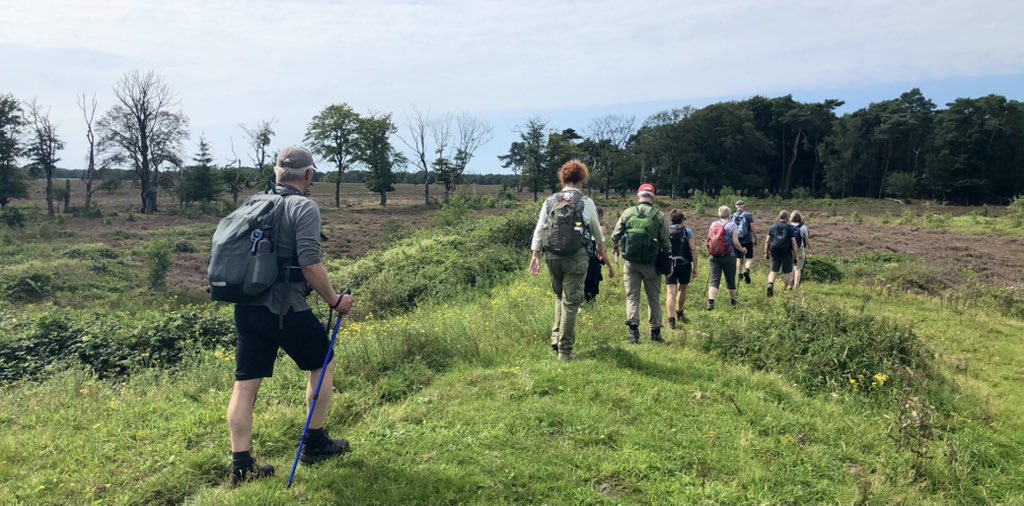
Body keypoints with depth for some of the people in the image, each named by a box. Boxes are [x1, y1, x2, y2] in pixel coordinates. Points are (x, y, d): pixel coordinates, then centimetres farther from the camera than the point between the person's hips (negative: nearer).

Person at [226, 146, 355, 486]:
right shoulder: (304, 208, -11)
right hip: (285, 309, -6)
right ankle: (315, 444, 24)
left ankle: (241, 466, 14)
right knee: (322, 364, 15)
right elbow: (310, 265, -20)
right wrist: (335, 301, -8)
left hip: (246, 307, 7)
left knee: (245, 383, 9)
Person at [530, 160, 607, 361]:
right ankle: (564, 350, 3)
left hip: (552, 256, 3)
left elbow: (539, 229, 2)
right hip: (576, 257, -3)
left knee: (559, 296, 23)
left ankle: (556, 337, 15)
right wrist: (600, 246, 32)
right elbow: (596, 228, 14)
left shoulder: (550, 201, 7)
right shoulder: (586, 202, 0)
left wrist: (535, 254, 5)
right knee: (570, 302, 1)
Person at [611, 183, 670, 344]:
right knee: (654, 298, 12)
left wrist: (617, 247, 23)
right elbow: (665, 242, -1)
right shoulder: (659, 216, -4)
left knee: (632, 296, 6)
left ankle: (633, 328, -8)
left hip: (631, 262, 0)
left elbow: (615, 237, 1)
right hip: (651, 263, 0)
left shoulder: (627, 213, -2)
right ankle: (655, 332, 18)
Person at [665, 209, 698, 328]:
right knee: (682, 289, 21)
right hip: (684, 264, 0)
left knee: (671, 292, -5)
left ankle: (671, 319, -19)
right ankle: (679, 313, 39)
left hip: (669, 265, 0)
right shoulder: (687, 231, 0)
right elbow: (693, 249, -5)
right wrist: (695, 267, 0)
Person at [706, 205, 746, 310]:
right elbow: (735, 242, -12)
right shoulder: (732, 225, -5)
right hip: (728, 257, -3)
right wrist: (742, 250, 5)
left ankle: (710, 302, -17)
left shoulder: (713, 225, 8)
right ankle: (733, 301, 30)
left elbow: (709, 240, 11)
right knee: (730, 279, 14)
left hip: (713, 256, 3)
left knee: (714, 279, -1)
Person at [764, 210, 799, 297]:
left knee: (774, 270, 6)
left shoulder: (773, 226, 4)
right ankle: (787, 289, 18)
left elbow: (767, 241, 3)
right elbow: (793, 242, -7)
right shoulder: (789, 227, -4)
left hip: (775, 252, 2)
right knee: (787, 272, 10)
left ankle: (770, 285, -16)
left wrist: (766, 252, 10)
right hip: (786, 253, -2)